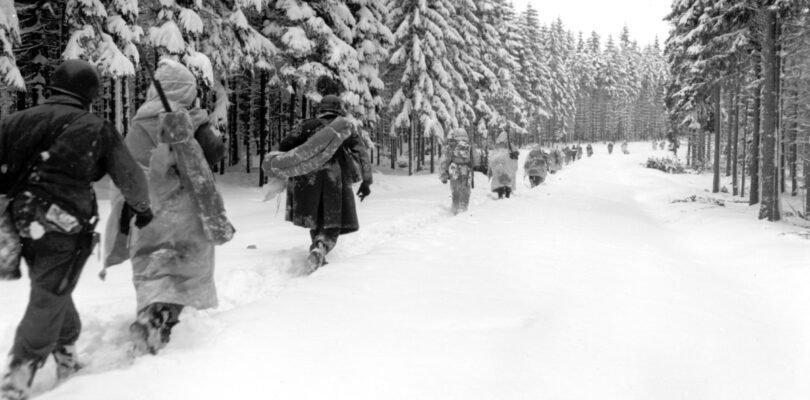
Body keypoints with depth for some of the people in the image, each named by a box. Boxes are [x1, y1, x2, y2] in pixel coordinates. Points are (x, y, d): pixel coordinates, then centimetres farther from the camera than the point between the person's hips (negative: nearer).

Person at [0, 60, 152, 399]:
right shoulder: (97, 130, -4)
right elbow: (131, 178, 4)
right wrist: (142, 207, 22)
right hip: (65, 229, -5)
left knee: (54, 292, 22)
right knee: (47, 304, 4)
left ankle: (67, 362, 36)